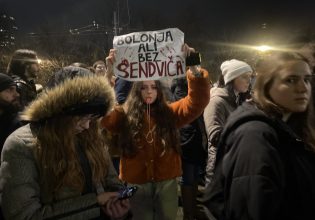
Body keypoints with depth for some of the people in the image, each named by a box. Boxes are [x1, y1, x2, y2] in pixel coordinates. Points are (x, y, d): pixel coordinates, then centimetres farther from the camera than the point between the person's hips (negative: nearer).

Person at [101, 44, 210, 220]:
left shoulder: (170, 113, 1)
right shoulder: (125, 115, -3)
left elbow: (197, 102, -11)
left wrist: (193, 68, -25)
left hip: (166, 182, 1)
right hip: (136, 184, -1)